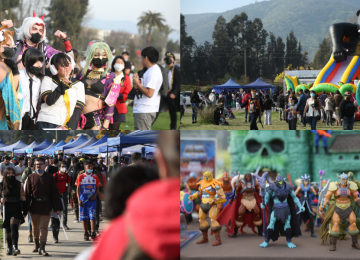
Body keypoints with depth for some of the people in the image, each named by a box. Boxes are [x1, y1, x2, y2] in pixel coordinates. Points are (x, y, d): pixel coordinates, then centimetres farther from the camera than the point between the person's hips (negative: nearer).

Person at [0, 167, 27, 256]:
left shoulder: (18, 184, 6)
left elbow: (22, 197, 9)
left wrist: (25, 210, 8)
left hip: (16, 209, -1)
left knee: (14, 227, -17)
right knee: (8, 230, 7)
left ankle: (15, 247, -25)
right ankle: (9, 248, 19)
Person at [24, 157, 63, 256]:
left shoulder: (49, 177, 1)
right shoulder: (31, 177, 3)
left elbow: (55, 192, 2)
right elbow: (27, 193, 2)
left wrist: (58, 207, -1)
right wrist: (26, 208, -4)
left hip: (46, 206, -2)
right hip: (34, 206, 2)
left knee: (43, 227, -7)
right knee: (35, 227, 13)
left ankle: (42, 248, -9)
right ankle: (37, 245, 30)